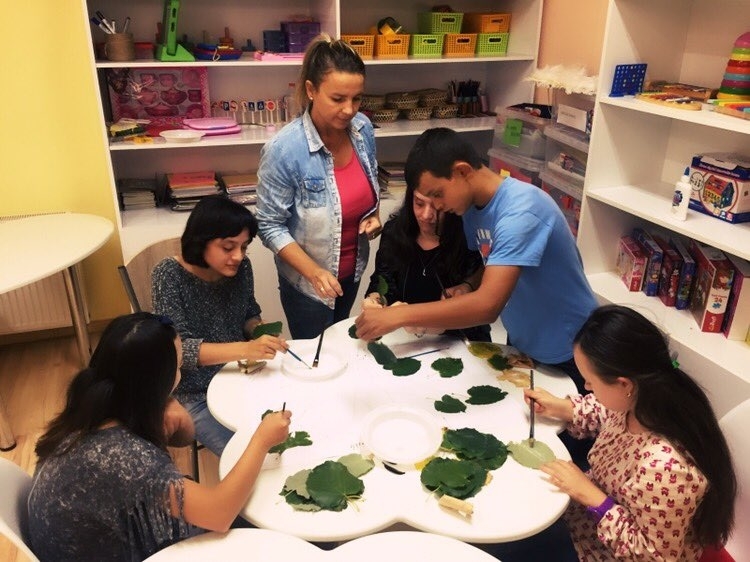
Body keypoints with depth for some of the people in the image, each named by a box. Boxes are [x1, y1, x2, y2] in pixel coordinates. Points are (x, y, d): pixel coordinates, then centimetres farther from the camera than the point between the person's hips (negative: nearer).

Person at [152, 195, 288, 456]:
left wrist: (259, 333, -12)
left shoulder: (240, 267, -7)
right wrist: (246, 349, -39)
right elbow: (177, 348, -27)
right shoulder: (170, 275, -20)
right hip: (196, 394, -4)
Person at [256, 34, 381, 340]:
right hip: (306, 282, -5)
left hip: (352, 270, 6)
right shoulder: (284, 149, -27)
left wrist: (373, 215, -11)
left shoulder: (363, 128, -11)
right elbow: (270, 226, -20)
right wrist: (313, 271, -29)